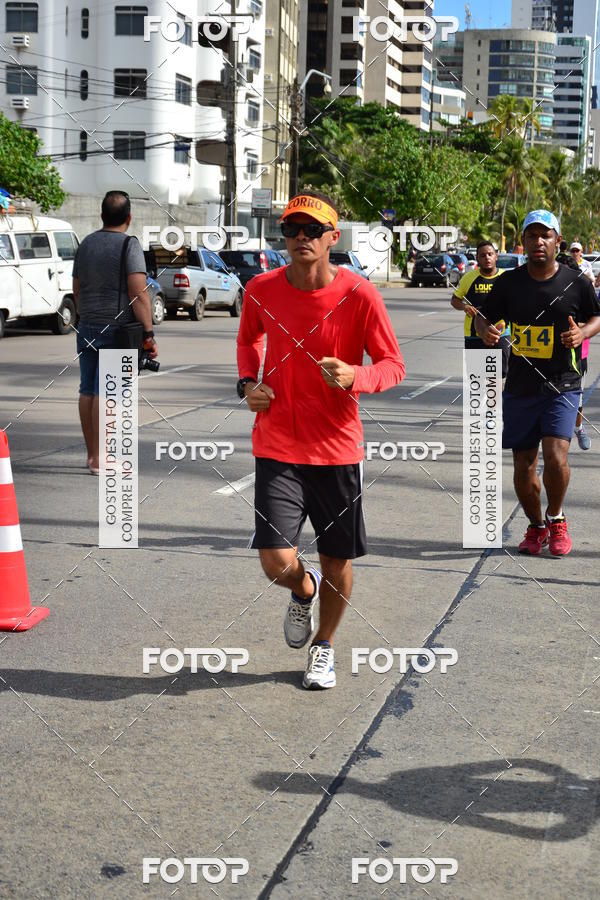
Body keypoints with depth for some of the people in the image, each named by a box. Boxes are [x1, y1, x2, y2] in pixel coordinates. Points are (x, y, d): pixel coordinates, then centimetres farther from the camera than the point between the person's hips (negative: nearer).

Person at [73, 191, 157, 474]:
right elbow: (138, 294, -17)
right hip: (117, 330, -7)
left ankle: (91, 454, 16)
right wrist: (148, 333, -16)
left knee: (87, 390, 9)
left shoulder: (86, 244, 11)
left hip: (87, 328, 7)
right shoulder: (129, 246, -10)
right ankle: (100, 459, -7)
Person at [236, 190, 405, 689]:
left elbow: (393, 365, -3)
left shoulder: (360, 295, -11)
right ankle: (303, 589, 30)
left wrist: (355, 376, -24)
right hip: (277, 447, 1)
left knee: (338, 560, 10)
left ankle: (324, 646, 38)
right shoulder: (261, 290, -3)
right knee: (277, 563, -9)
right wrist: (248, 382, 1)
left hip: (338, 447, -1)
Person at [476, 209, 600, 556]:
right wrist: (486, 331, -11)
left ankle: (556, 518, 9)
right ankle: (536, 526, 29)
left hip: (562, 385, -2)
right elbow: (485, 316, 13)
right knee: (524, 466, 7)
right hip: (520, 386, 2)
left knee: (556, 456, -18)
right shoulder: (509, 282, 2)